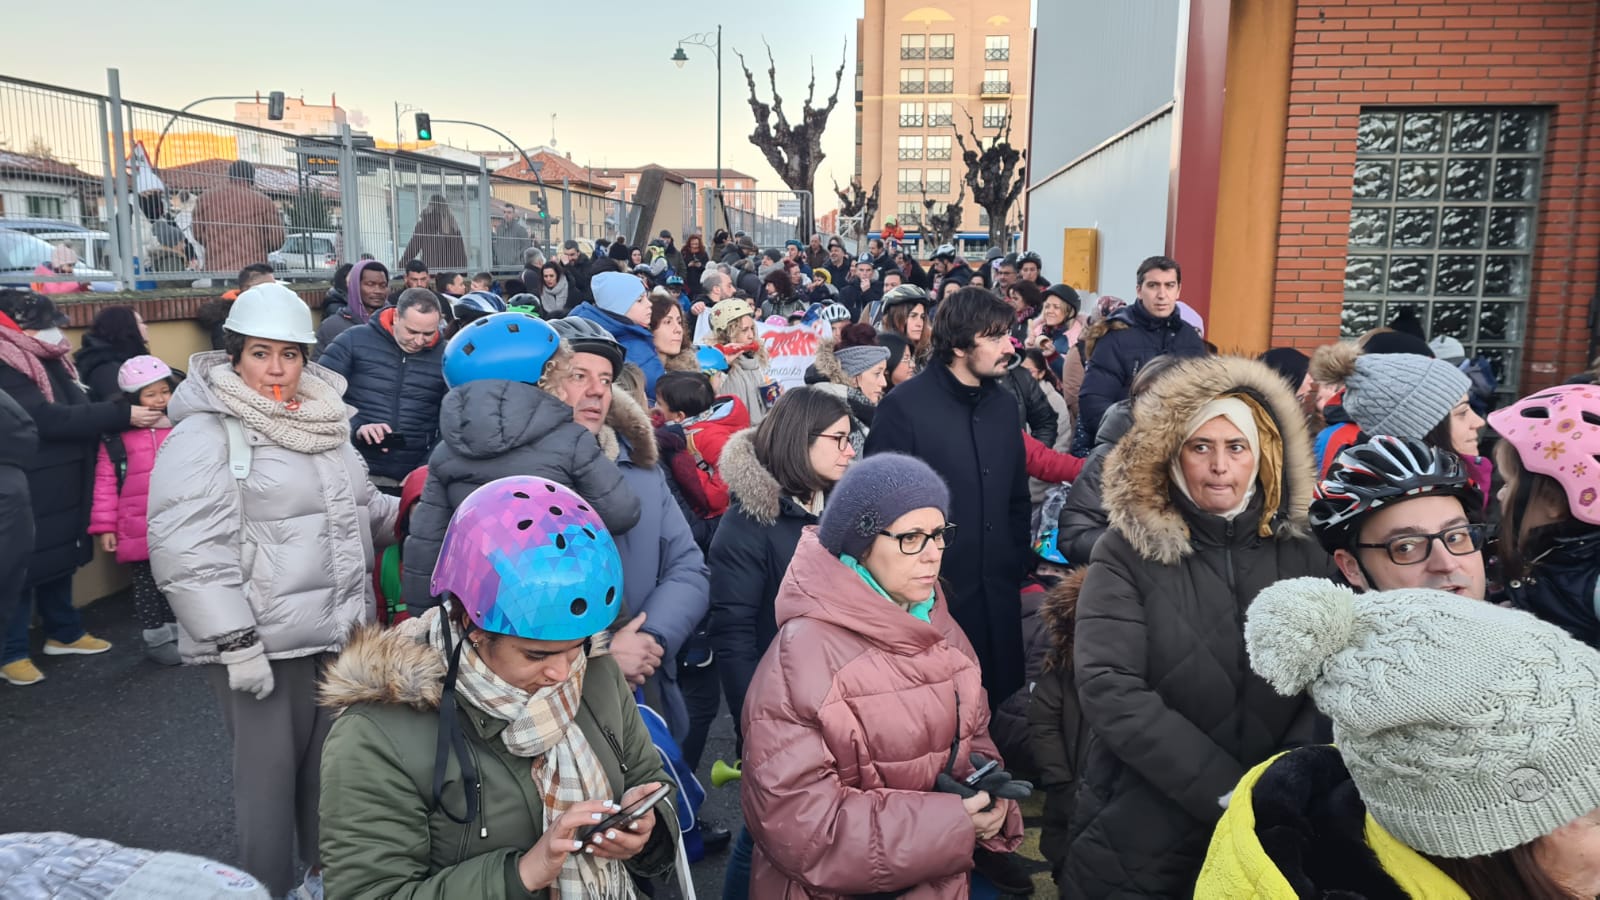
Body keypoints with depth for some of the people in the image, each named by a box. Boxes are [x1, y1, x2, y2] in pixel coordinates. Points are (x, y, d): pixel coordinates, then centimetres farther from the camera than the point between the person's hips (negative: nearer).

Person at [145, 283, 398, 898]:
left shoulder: (321, 421, 10)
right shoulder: (204, 435, -12)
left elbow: (356, 505, 24)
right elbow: (185, 552, -18)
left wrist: (403, 512, 5)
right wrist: (235, 642, -19)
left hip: (341, 631, 7)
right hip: (261, 642, -7)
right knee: (270, 774, 6)